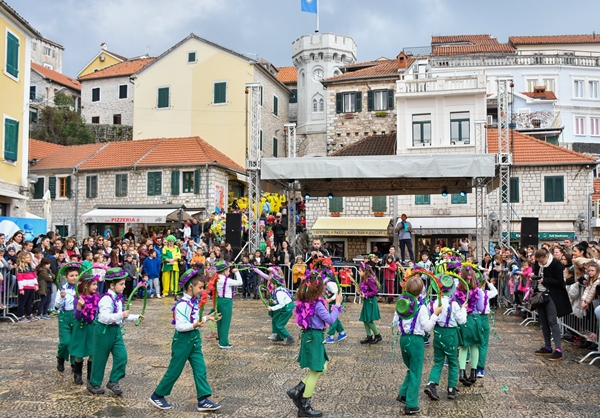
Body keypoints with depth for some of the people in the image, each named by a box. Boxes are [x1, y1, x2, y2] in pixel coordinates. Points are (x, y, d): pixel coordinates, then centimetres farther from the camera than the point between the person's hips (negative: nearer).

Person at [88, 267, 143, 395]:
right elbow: (105, 317, -33)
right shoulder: (106, 299, -22)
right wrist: (121, 315, -36)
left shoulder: (118, 298, 7)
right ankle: (94, 384, 26)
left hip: (116, 330, 8)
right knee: (100, 358, 7)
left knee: (121, 356, 0)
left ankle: (113, 382, 15)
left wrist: (136, 317, 17)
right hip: (104, 331, -8)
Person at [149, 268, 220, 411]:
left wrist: (207, 318, 9)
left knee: (200, 369, 4)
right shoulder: (182, 304, -22)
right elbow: (179, 326, -26)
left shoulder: (195, 301, 5)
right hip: (183, 340, -8)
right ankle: (157, 396, 24)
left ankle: (203, 400, 8)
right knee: (174, 370, 5)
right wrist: (194, 325, -36)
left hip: (194, 339, 8)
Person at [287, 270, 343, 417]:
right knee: (315, 372, 4)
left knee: (322, 368, 20)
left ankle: (297, 391, 16)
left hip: (310, 335, 9)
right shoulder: (317, 304, -21)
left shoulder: (305, 301, 3)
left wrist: (327, 305, 8)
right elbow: (330, 320, -20)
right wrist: (337, 304, -14)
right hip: (314, 338, -9)